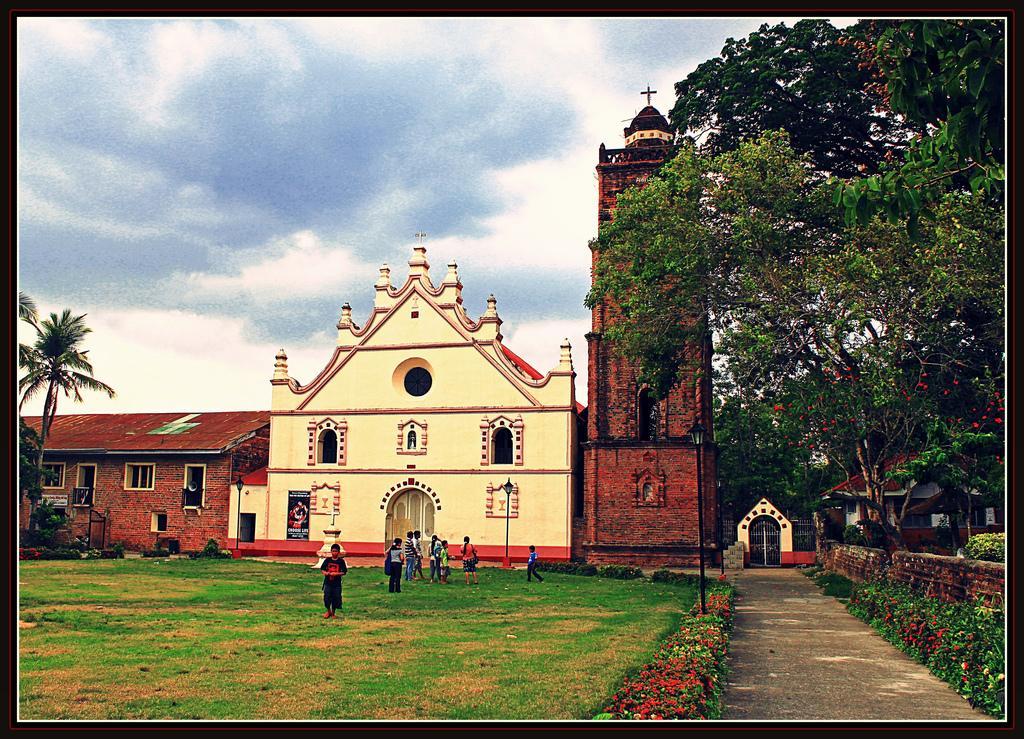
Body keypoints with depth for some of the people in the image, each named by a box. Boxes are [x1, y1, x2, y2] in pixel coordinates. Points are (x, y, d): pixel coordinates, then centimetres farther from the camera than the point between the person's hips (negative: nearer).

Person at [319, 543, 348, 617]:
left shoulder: (341, 561, -3)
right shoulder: (327, 560, 2)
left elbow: (344, 572, -3)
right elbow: (322, 569, 7)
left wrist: (336, 574, -18)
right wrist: (325, 573, -13)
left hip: (337, 583, -1)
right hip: (328, 583, 1)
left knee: (335, 598, 4)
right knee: (326, 597, -2)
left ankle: (333, 613, 23)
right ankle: (328, 611, 23)